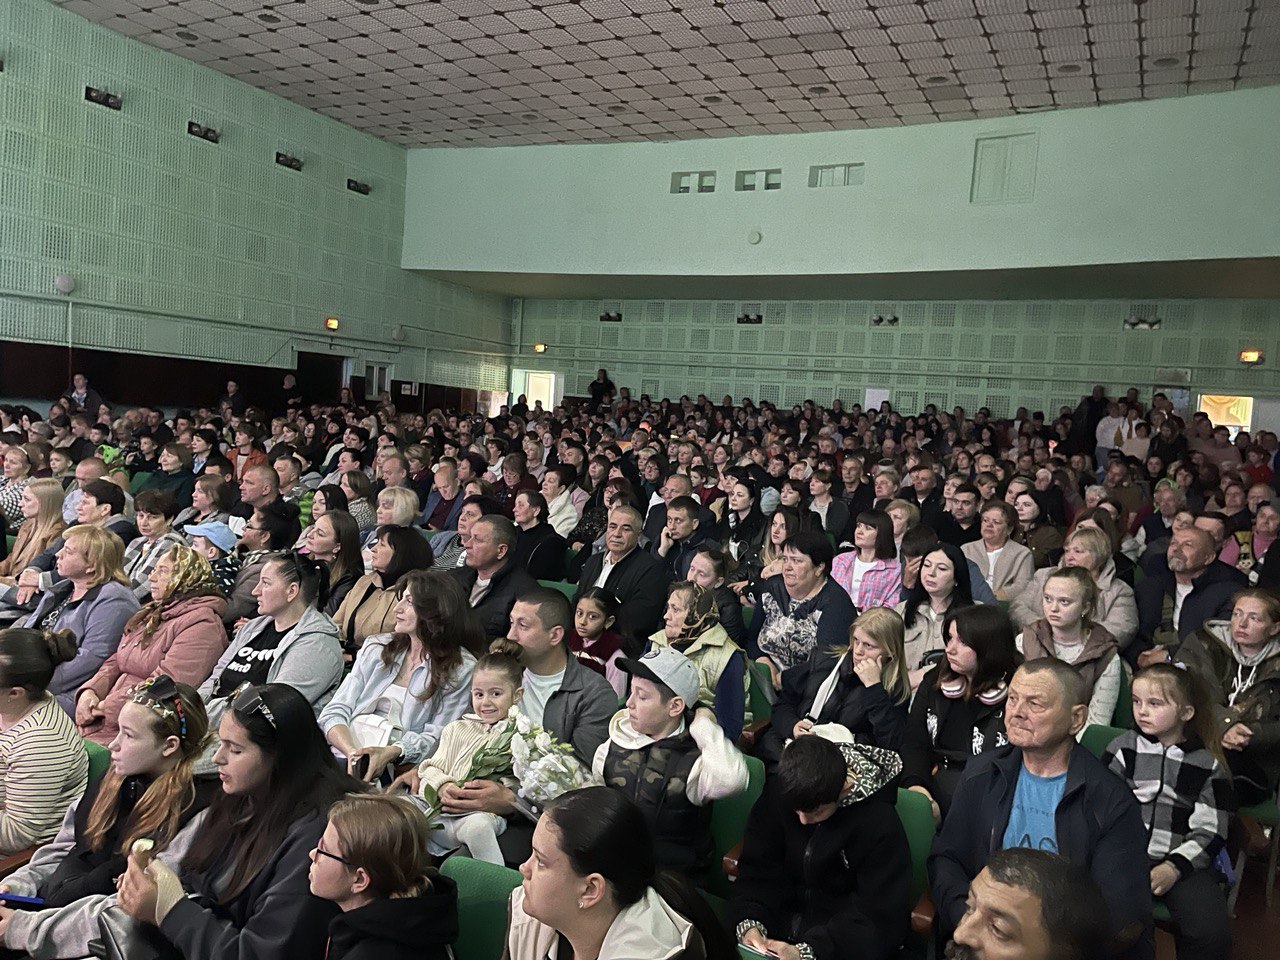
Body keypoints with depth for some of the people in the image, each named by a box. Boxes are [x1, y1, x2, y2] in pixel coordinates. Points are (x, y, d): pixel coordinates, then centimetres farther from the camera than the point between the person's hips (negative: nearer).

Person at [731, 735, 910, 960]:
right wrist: (749, 923, -27)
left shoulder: (881, 824, -22)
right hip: (787, 912, 3)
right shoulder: (779, 792, -12)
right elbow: (757, 869, -7)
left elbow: (879, 914, -21)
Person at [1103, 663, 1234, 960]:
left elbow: (1209, 833, 4)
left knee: (1212, 932, -23)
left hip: (1183, 860, 0)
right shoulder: (1123, 748, 8)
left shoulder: (1208, 766, 7)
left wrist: (1173, 868, -11)